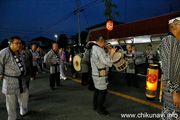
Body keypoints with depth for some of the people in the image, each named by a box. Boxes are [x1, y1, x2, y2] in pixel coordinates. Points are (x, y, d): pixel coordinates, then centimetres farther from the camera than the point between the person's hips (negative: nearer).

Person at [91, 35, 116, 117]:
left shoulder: (94, 49, 11)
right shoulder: (99, 50, -22)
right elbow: (107, 62, -22)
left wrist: (109, 53, 9)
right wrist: (112, 53, -11)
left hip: (95, 74, 11)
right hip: (100, 76, -11)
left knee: (97, 90, 20)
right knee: (103, 92, 1)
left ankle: (95, 105, 34)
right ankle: (100, 109, 16)